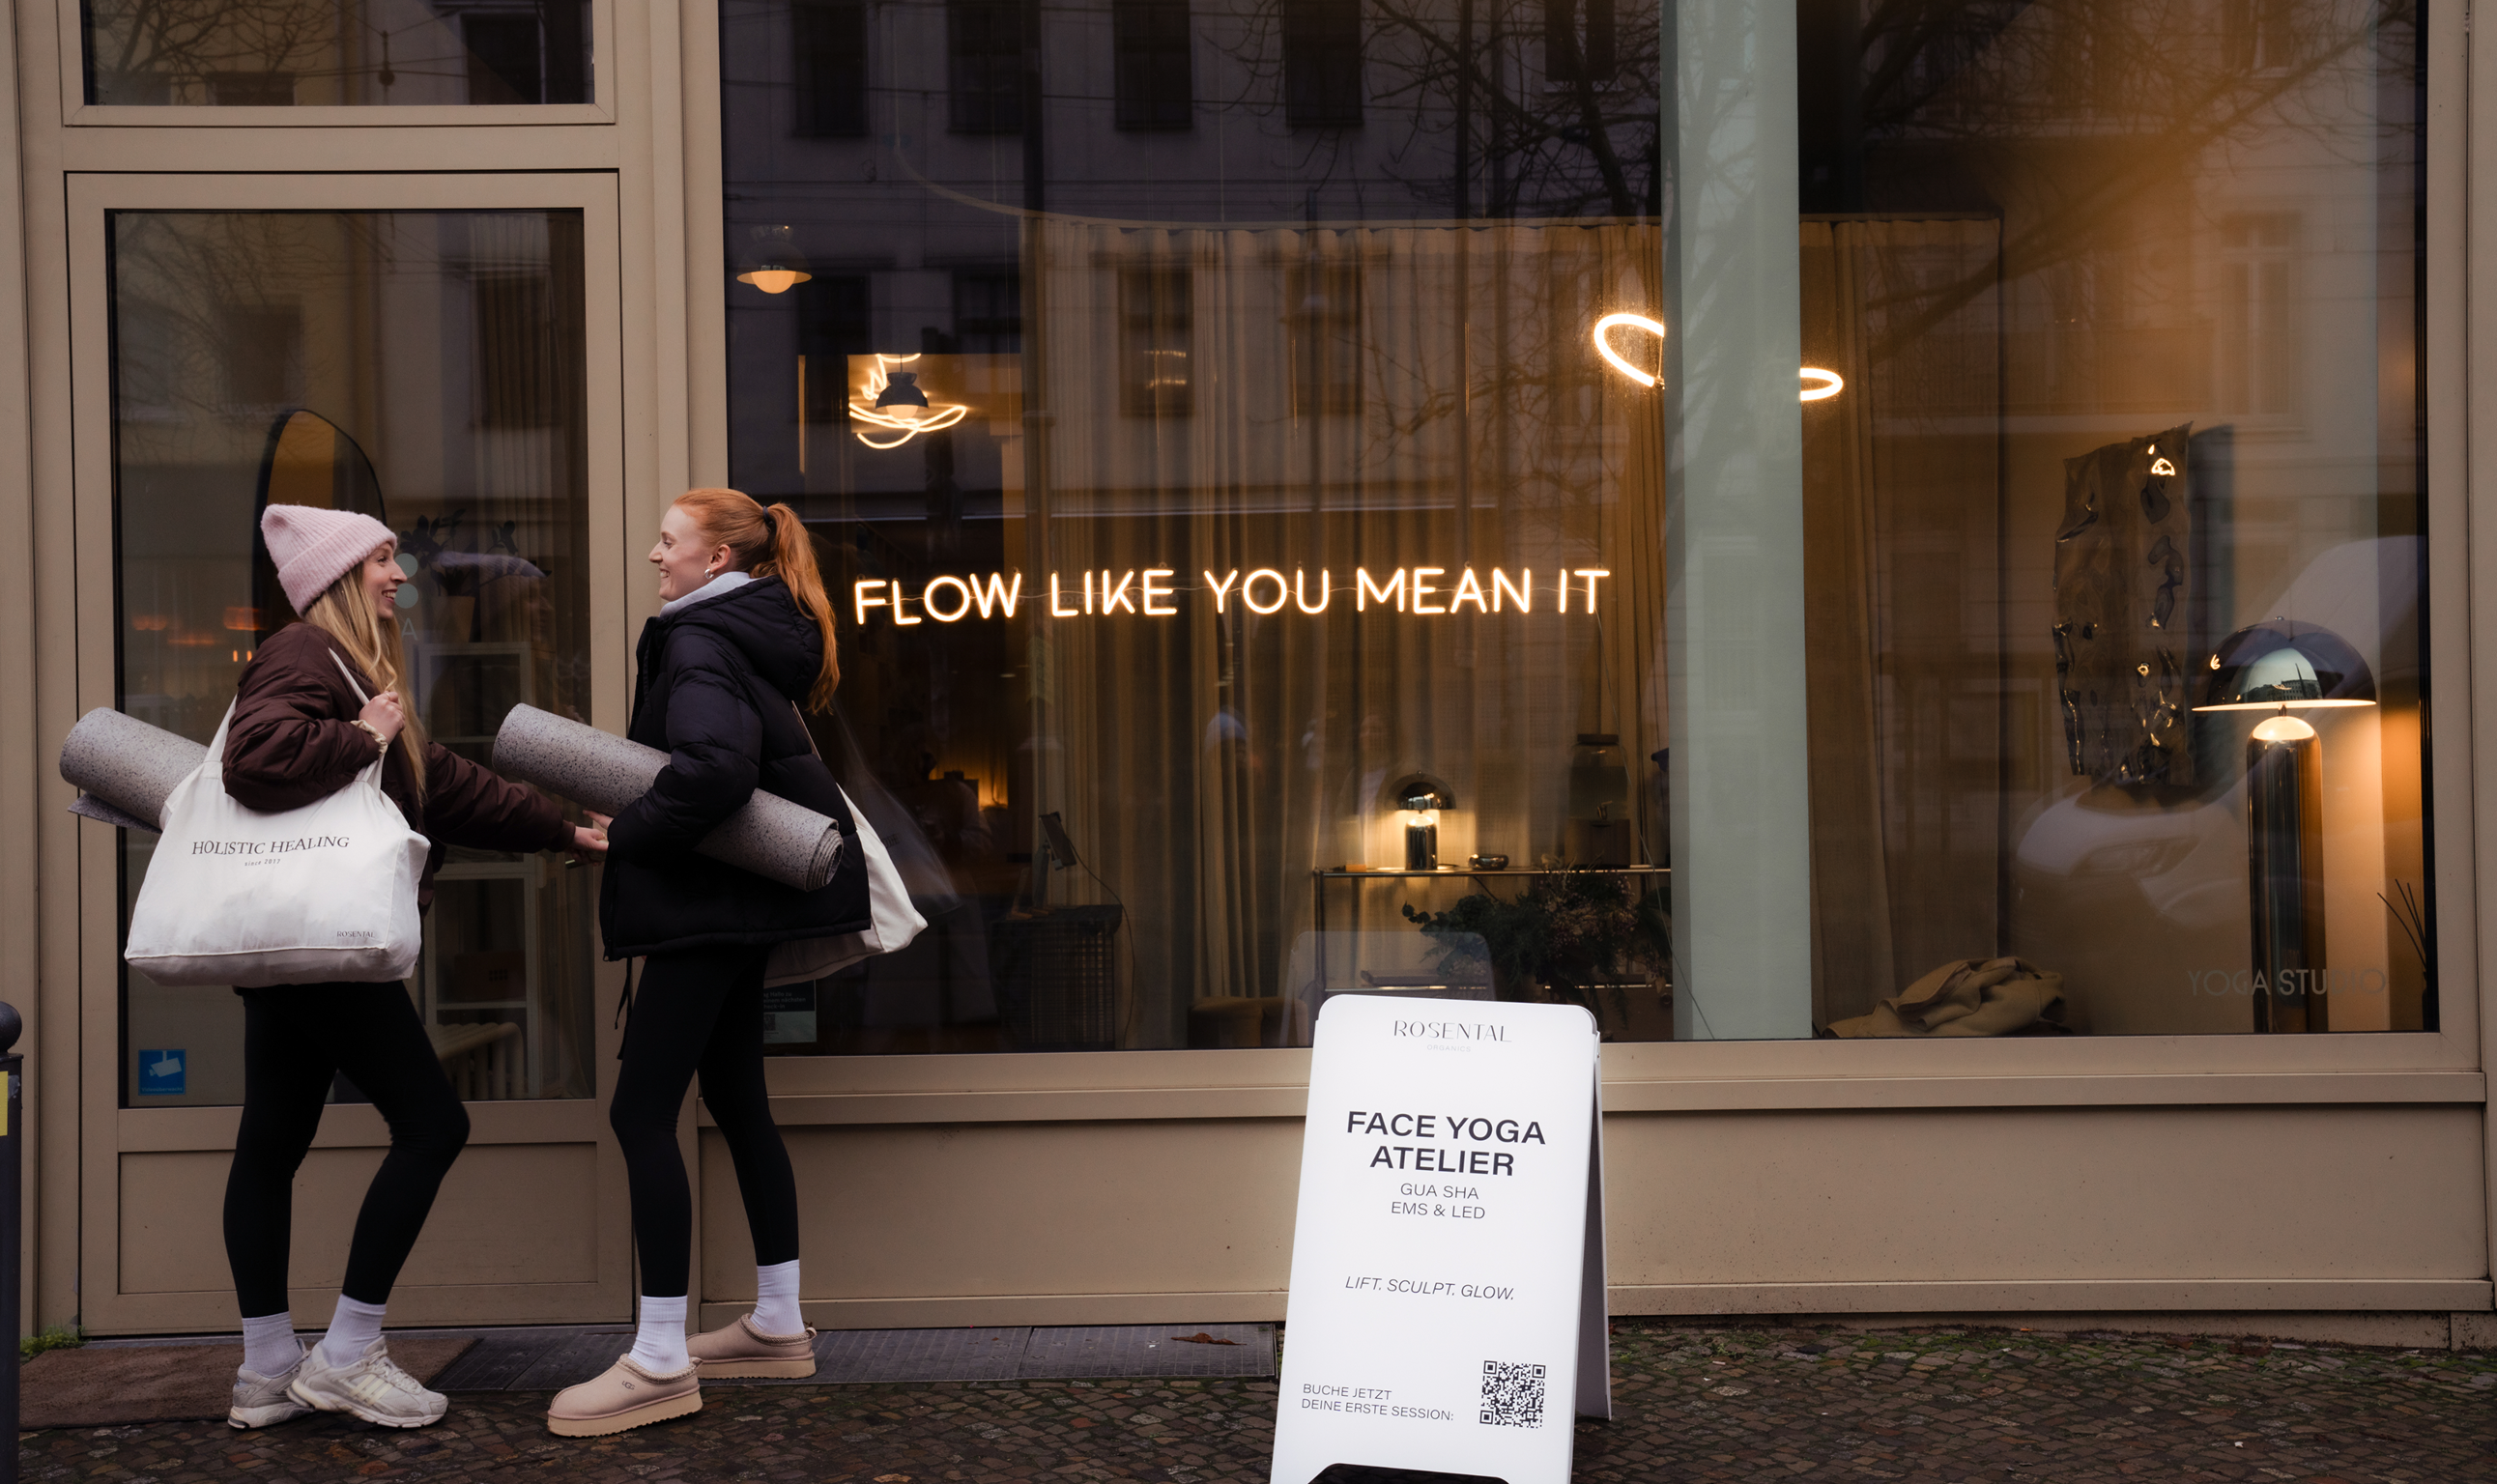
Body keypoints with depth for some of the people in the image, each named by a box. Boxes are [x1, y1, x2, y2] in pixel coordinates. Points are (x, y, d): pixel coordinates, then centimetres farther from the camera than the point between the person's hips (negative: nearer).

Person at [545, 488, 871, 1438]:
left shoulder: (700, 642, -14)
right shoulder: (756, 637, 16)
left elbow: (714, 766, -30)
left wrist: (627, 833, -17)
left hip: (710, 900, -11)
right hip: (741, 901, 11)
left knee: (641, 1112, -9)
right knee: (736, 1101, 16)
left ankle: (660, 1364, -7)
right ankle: (777, 1326, 24)